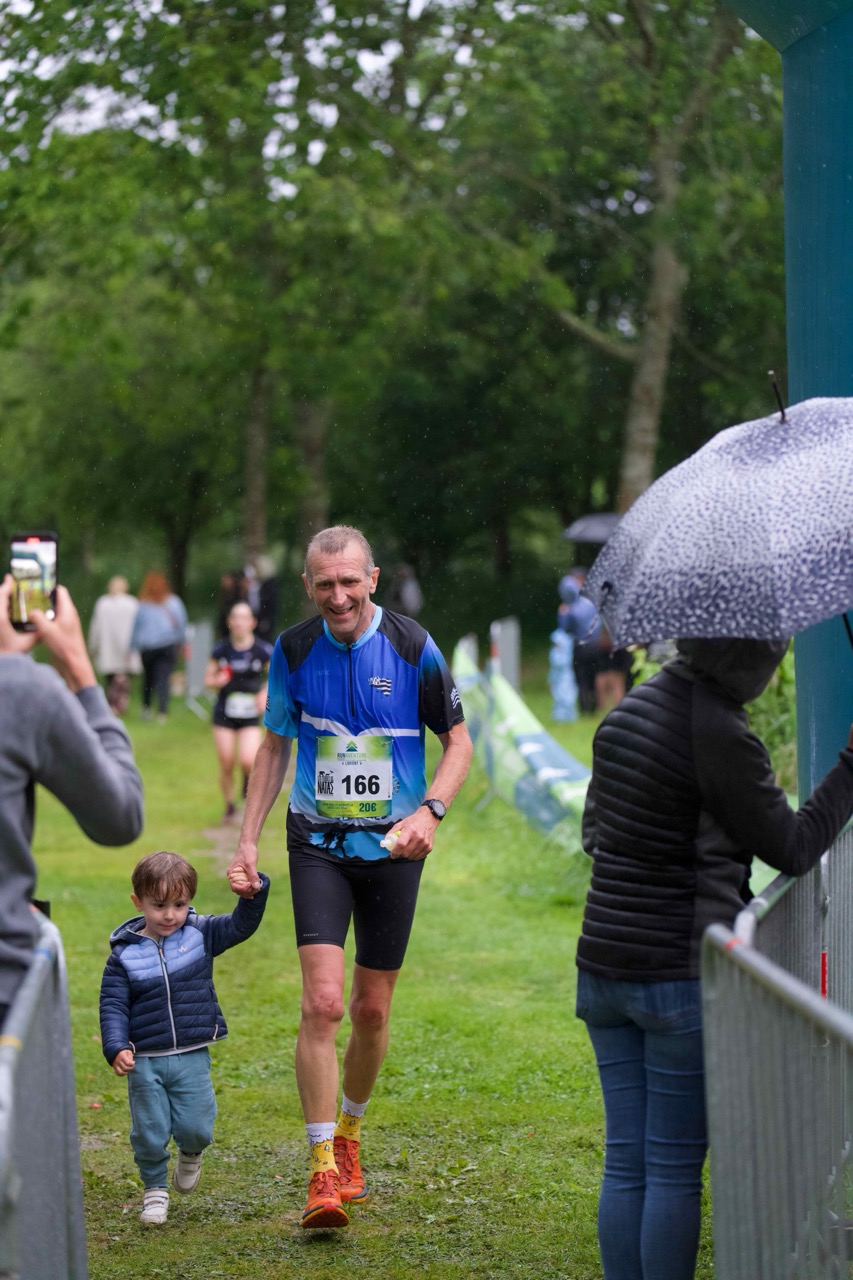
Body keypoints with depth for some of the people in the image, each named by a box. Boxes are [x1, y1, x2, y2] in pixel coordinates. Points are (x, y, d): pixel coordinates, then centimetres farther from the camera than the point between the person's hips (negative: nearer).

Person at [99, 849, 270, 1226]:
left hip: (192, 1057, 1)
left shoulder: (200, 935, 2)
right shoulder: (125, 955, -2)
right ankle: (155, 1189, 25)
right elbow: (113, 1006, -4)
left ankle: (190, 1154, 33)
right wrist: (117, 1048, -18)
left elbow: (241, 925, -3)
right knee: (149, 1133, 3)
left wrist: (254, 893, -23)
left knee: (196, 1128, -2)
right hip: (144, 1061, -1)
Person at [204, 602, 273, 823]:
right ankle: (230, 806, 22)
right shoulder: (221, 649, -2)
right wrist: (217, 681, -15)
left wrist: (266, 693, -7)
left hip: (250, 716, -1)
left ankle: (249, 778, 20)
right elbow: (208, 679, 7)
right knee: (226, 765, 1)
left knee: (248, 761, -18)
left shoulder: (262, 651, -6)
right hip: (224, 715, 1)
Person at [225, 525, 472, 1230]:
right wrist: (248, 841, 5)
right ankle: (324, 1172, -10)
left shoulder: (413, 647, -8)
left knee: (371, 1009, 8)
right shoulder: (294, 650, -3)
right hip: (318, 844, 0)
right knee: (322, 1002, -15)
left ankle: (349, 1134, 34)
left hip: (392, 847, 0)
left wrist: (430, 810, -16)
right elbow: (275, 746, 10)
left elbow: (459, 742, 1)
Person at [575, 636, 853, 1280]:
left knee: (625, 1164, 11)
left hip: (603, 966, 7)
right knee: (675, 1169, 2)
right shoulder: (722, 736, -17)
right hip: (681, 974, -7)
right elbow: (794, 848, -7)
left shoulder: (627, 710, 8)